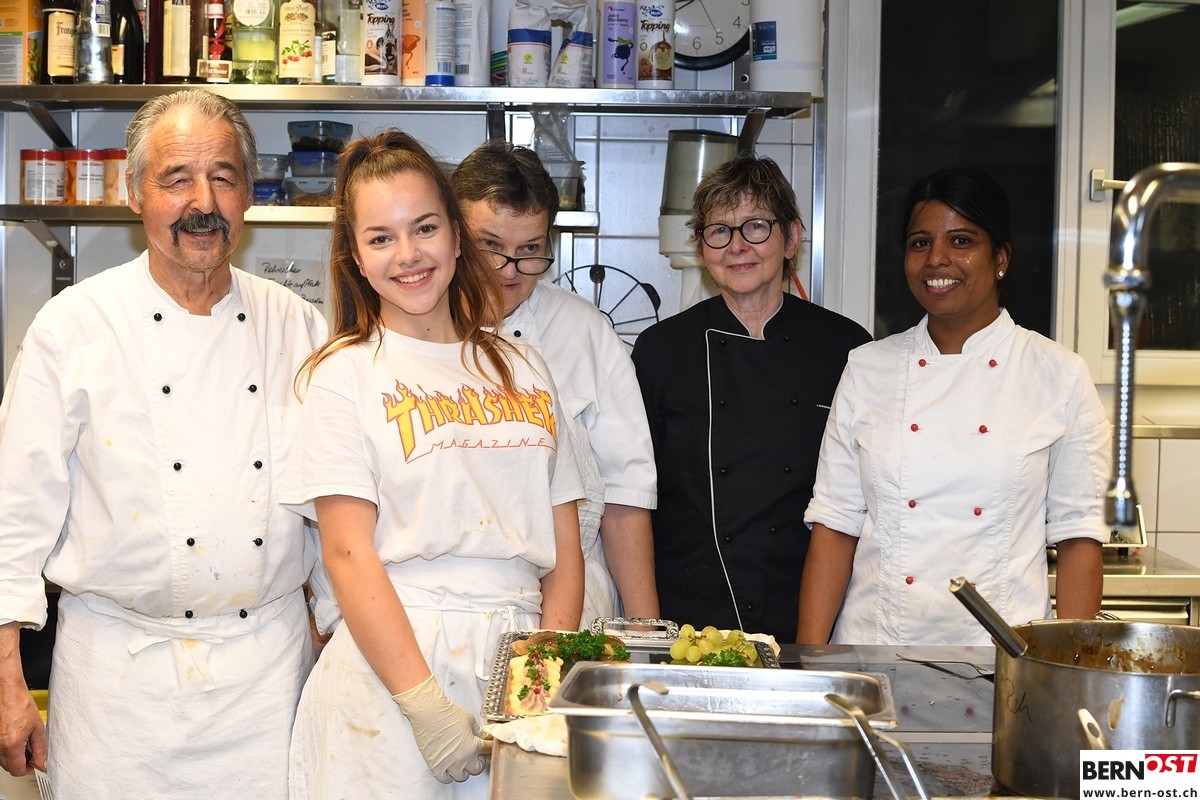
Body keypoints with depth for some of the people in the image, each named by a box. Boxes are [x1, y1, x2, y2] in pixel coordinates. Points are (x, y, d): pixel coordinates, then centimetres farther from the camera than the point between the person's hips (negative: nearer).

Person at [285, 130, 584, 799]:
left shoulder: (524, 370, 11)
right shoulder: (344, 374, -1)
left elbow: (564, 547, 9)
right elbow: (348, 554, -9)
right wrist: (425, 703, -17)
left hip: (519, 664, 4)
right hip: (389, 661, -3)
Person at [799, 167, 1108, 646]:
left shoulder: (1059, 377, 2)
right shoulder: (867, 369, 6)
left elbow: (1077, 535, 2)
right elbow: (835, 522, 5)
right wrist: (811, 661, -3)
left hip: (1001, 660, -1)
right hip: (874, 650, 1)